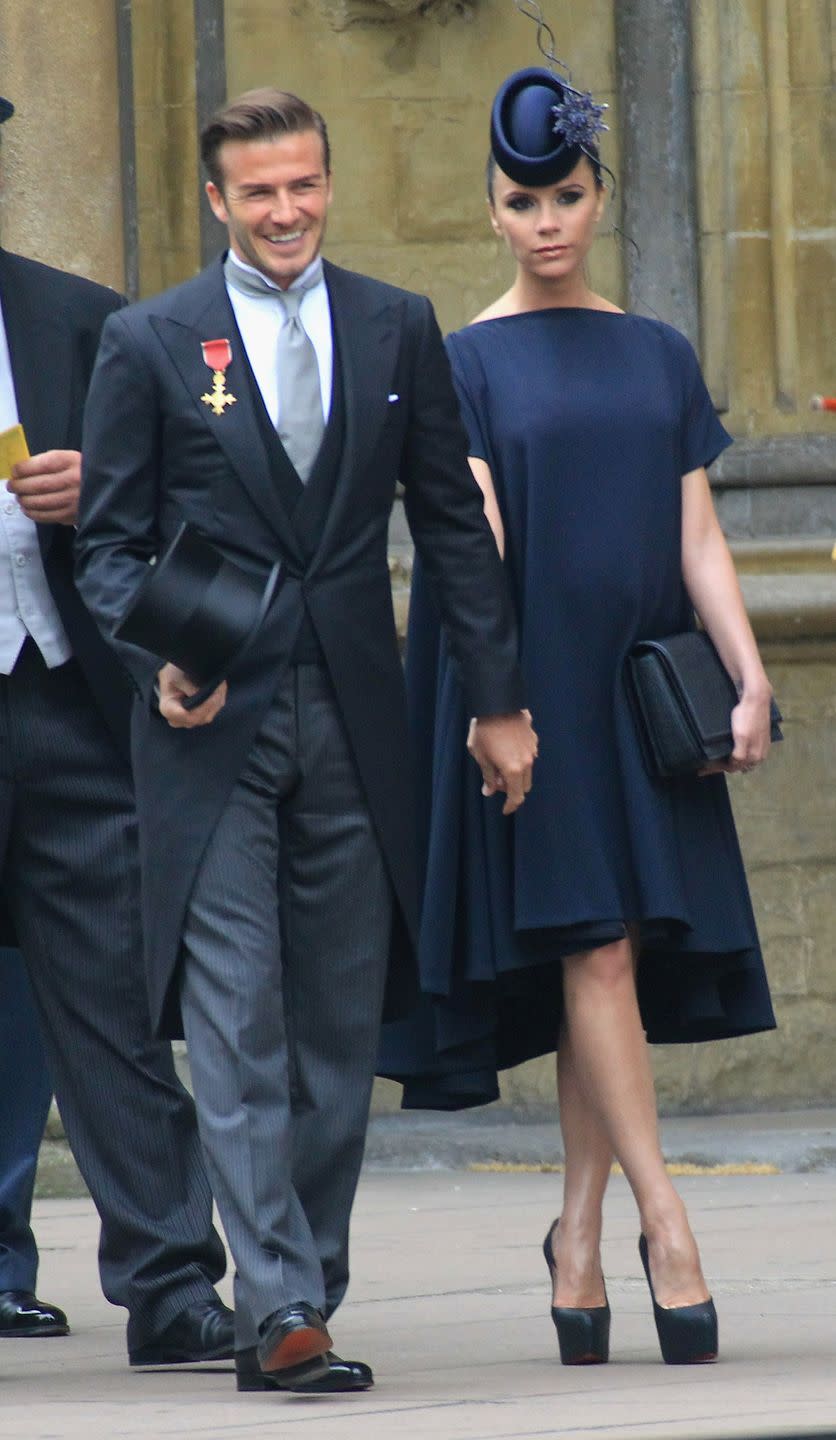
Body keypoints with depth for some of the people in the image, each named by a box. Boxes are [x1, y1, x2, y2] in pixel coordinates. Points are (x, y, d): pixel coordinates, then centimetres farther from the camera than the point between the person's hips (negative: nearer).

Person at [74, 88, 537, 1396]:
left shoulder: (398, 331, 9)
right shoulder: (149, 344, 2)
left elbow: (454, 526, 12)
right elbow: (111, 541, 4)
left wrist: (499, 700, 9)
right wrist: (161, 658, -14)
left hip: (354, 727, 3)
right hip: (213, 732, -3)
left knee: (340, 1029, 4)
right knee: (237, 1030, -10)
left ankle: (304, 1301, 11)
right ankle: (279, 1309, -15)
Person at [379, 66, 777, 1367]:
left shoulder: (660, 357, 11)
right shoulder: (466, 363, 1)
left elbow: (698, 539, 8)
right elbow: (475, 528, -10)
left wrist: (750, 677, -5)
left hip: (641, 695, 4)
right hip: (532, 690, -4)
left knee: (616, 960, 2)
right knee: (592, 952, -11)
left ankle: (579, 1236, 8)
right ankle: (666, 1229, -14)